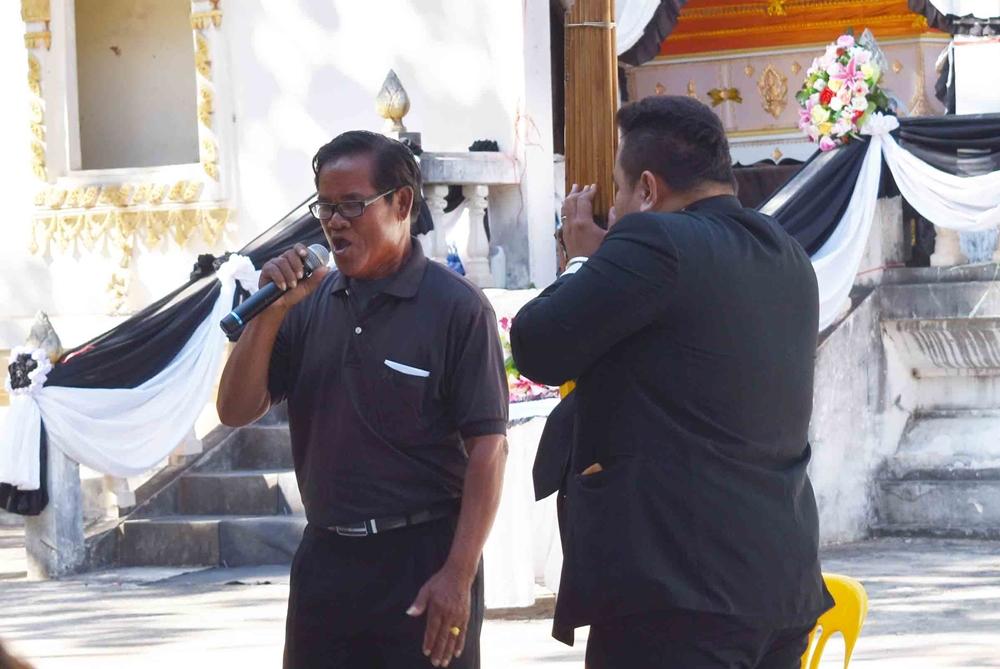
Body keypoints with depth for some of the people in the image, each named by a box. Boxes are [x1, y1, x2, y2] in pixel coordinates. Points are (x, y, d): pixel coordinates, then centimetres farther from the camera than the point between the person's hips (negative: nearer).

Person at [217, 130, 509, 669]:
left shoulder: (456, 307, -7)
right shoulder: (310, 304, 8)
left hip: (422, 562, -5)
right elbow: (237, 411, 6)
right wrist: (270, 311, -8)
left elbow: (487, 447, -10)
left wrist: (459, 574, -16)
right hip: (325, 559, 5)